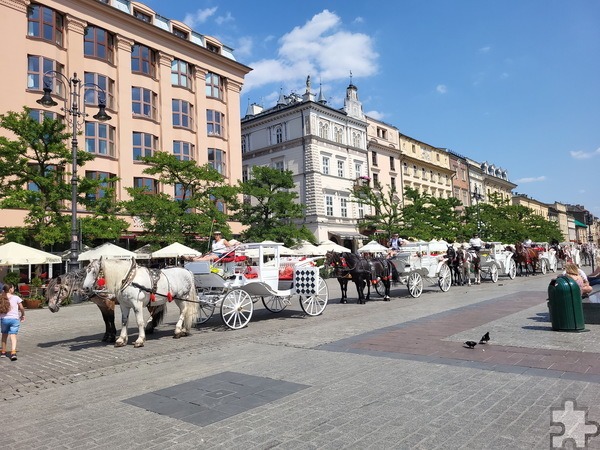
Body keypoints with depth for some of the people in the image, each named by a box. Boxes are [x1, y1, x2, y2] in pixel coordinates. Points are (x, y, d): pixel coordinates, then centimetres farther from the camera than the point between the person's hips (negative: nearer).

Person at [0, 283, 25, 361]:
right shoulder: (16, 298, -3)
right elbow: (21, 308, 0)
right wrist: (22, 315, 16)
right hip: (14, 319, -3)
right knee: (13, 336, -5)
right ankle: (13, 352, -20)